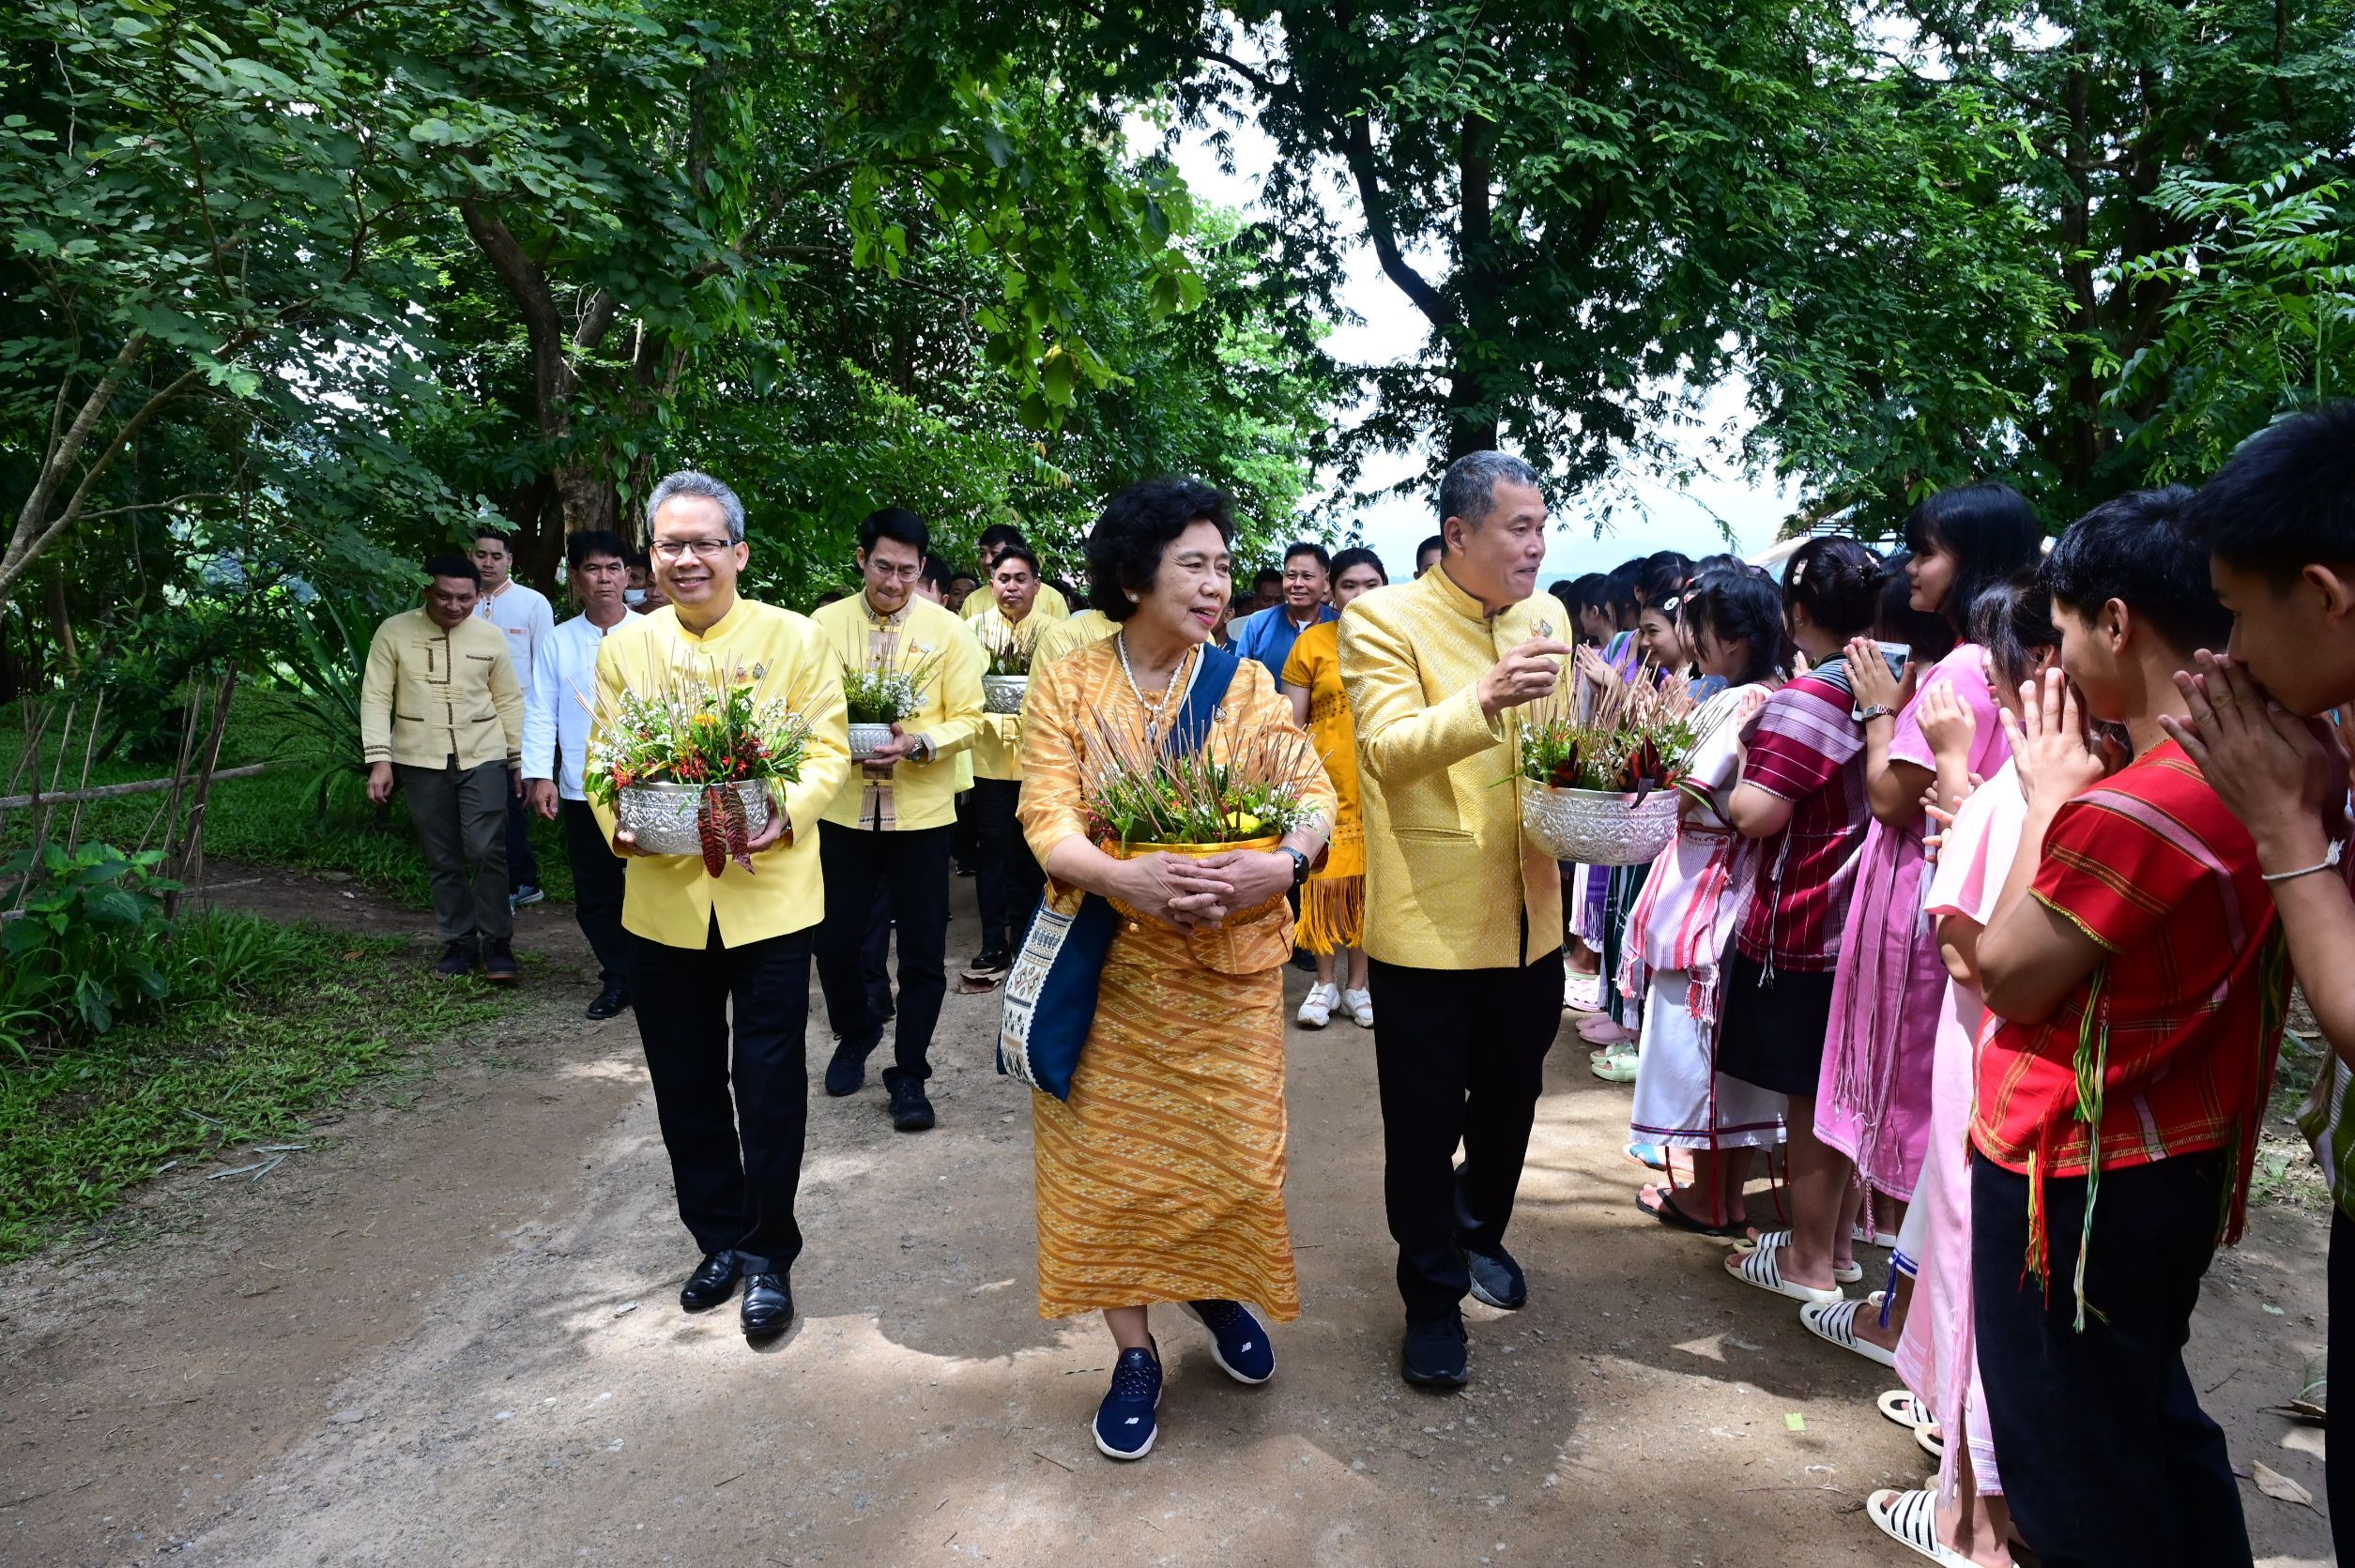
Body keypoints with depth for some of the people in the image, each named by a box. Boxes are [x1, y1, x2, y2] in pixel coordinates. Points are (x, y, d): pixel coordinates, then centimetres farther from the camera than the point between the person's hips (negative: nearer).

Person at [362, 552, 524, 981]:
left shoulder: (491, 636, 2)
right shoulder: (394, 633, -3)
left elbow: (508, 701, 9)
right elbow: (376, 698, -3)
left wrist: (518, 759, 10)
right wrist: (379, 759, -10)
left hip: (482, 758, 0)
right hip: (421, 762, 0)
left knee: (487, 851, -10)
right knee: (443, 860, 8)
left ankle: (496, 942, 3)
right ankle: (459, 942, 19)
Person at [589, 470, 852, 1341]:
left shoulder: (795, 638, -1)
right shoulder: (624, 648, 7)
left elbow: (829, 748, -3)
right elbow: (605, 758, 8)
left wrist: (788, 815, -22)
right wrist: (619, 825, -13)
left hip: (769, 894, -3)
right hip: (664, 899, 3)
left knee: (769, 1087, 2)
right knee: (686, 1088, 14)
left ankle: (768, 1253, 21)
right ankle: (718, 1238, 34)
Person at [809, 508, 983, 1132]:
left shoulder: (948, 630, -1)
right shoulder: (825, 624, 3)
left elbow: (967, 719, -2)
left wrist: (916, 744, -20)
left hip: (921, 811, -1)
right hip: (843, 807, 1)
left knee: (923, 953, 3)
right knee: (835, 941, 8)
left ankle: (909, 1075, 20)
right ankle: (855, 1035, 37)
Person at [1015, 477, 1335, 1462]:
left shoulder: (1246, 683, 2)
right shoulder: (1066, 684, -3)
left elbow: (1314, 793, -4)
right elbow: (1047, 821, -11)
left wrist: (1283, 863, -26)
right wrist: (1124, 877, -31)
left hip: (1229, 968, 1)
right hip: (1111, 967, -1)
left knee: (1234, 1152, 6)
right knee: (1113, 1159, 7)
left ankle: (1218, 1291, 39)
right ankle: (1135, 1352, 27)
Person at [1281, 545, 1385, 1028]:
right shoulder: (1312, 642, 2)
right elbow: (1291, 724, 3)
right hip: (1326, 784, -1)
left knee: (1370, 882, 6)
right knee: (1325, 881, 1)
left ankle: (1357, 983, 19)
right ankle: (1325, 983, 17)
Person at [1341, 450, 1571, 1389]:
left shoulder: (1543, 618, 8)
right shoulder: (1384, 620, -12)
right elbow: (1388, 749, -24)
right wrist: (1486, 701, -39)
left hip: (1530, 916, 6)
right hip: (1429, 922, -6)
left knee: (1510, 1102, 22)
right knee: (1424, 1127, 7)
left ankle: (1481, 1231, 48)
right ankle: (1432, 1300, 26)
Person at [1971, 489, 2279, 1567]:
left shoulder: (2129, 807, -29)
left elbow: (2009, 977, -16)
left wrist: (2048, 798, -10)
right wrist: (2076, 799, -1)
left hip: (2077, 1173, -9)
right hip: (2187, 1158, 9)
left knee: (2077, 1476, 10)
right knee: (2156, 1421, 27)